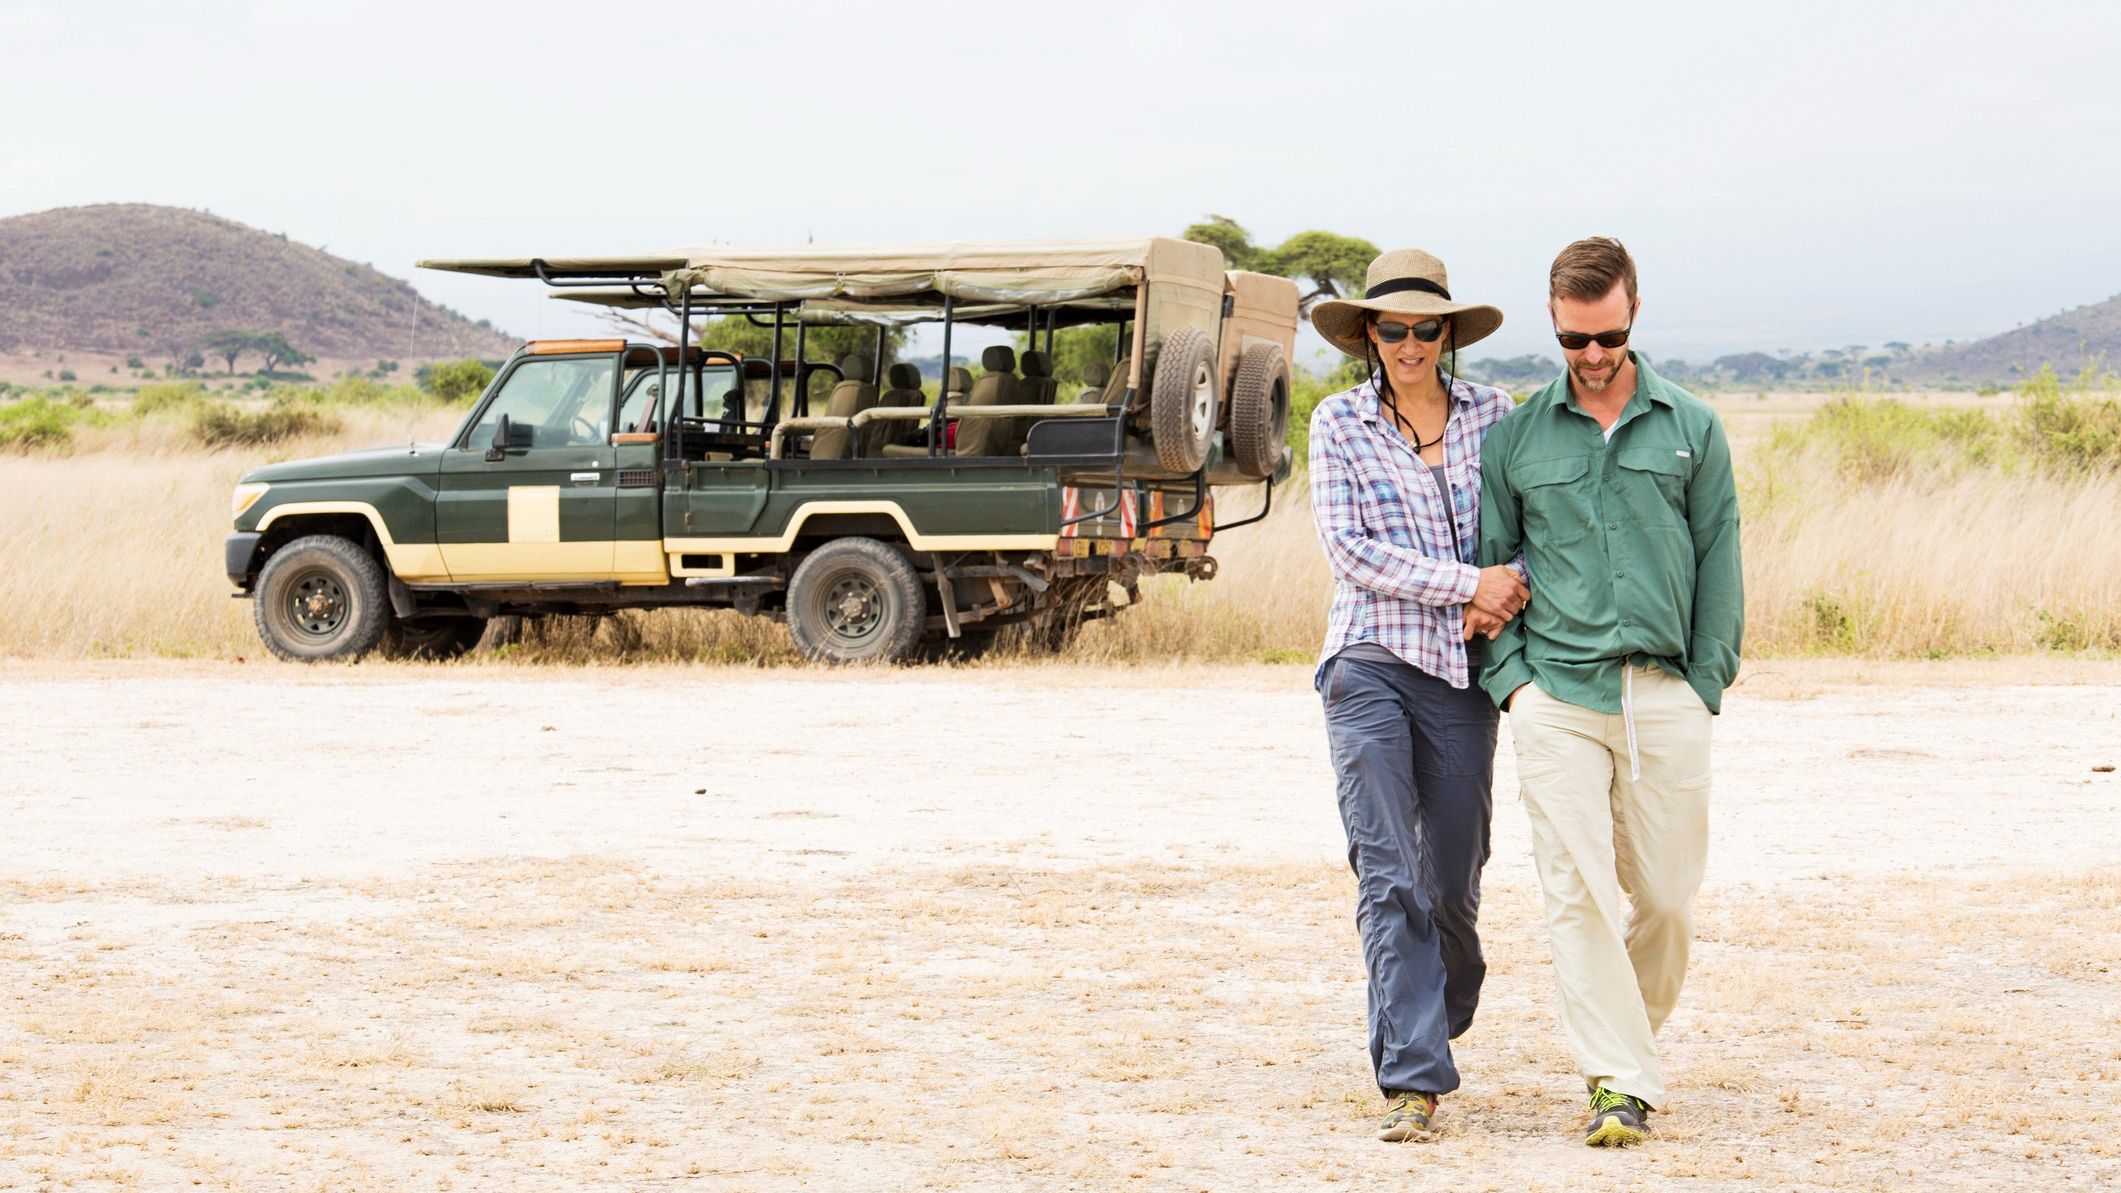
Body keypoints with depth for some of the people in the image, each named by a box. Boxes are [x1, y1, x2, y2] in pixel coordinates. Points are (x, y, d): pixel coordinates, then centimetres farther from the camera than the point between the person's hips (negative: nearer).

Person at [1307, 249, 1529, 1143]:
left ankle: (1438, 1016, 38)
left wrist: (1503, 596, -10)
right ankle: (1412, 1078, -12)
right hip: (1370, 664, -2)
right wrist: (1469, 583, -14)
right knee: (1389, 876, -12)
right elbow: (1349, 550, -8)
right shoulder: (1339, 423, 1)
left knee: (1452, 881, 9)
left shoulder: (1491, 414, 7)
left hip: (1463, 670, 2)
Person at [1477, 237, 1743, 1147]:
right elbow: (1491, 565, 11)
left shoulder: (1691, 429, 9)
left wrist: (1707, 681, 3)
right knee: (1576, 891, -8)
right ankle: (1622, 1083, -5)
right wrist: (1510, 677, 0)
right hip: (1556, 696, -1)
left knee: (1666, 895, 5)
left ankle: (1633, 1031, 29)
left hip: (1665, 695, 1)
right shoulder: (1514, 439, 8)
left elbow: (1719, 563, 10)